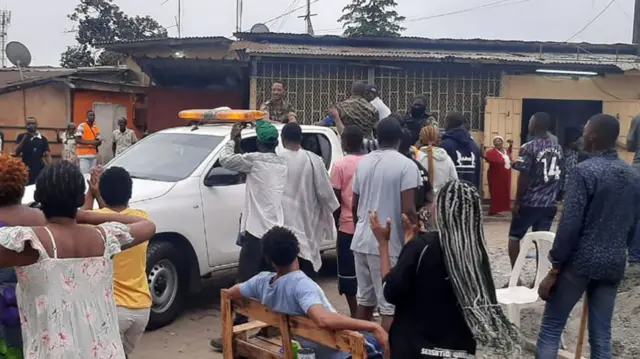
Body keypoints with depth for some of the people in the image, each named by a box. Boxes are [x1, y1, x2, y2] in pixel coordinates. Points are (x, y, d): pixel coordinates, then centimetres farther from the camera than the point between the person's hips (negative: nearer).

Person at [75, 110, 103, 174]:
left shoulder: (96, 128, 14)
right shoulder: (81, 126, -5)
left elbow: (99, 141, 17)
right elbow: (77, 140, -12)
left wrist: (98, 142, -8)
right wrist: (90, 142, -20)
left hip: (94, 155, 6)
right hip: (84, 155, -6)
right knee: (84, 174, -9)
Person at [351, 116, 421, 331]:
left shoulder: (363, 163, 8)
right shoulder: (406, 165, -11)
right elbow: (408, 210, -17)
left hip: (362, 241, 7)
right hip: (389, 244, -7)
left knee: (365, 299, 17)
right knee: (390, 305, -1)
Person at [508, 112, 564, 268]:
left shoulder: (529, 148, -11)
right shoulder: (558, 149, 8)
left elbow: (524, 178, -13)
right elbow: (561, 177, 12)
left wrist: (517, 202, -6)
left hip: (530, 203, -5)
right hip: (550, 204, 5)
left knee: (514, 236, 9)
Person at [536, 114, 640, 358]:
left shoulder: (586, 170, -13)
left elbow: (570, 224, -16)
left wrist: (555, 266, -11)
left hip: (580, 261, -6)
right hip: (614, 265, 6)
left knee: (551, 327, 4)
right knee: (601, 334, 11)